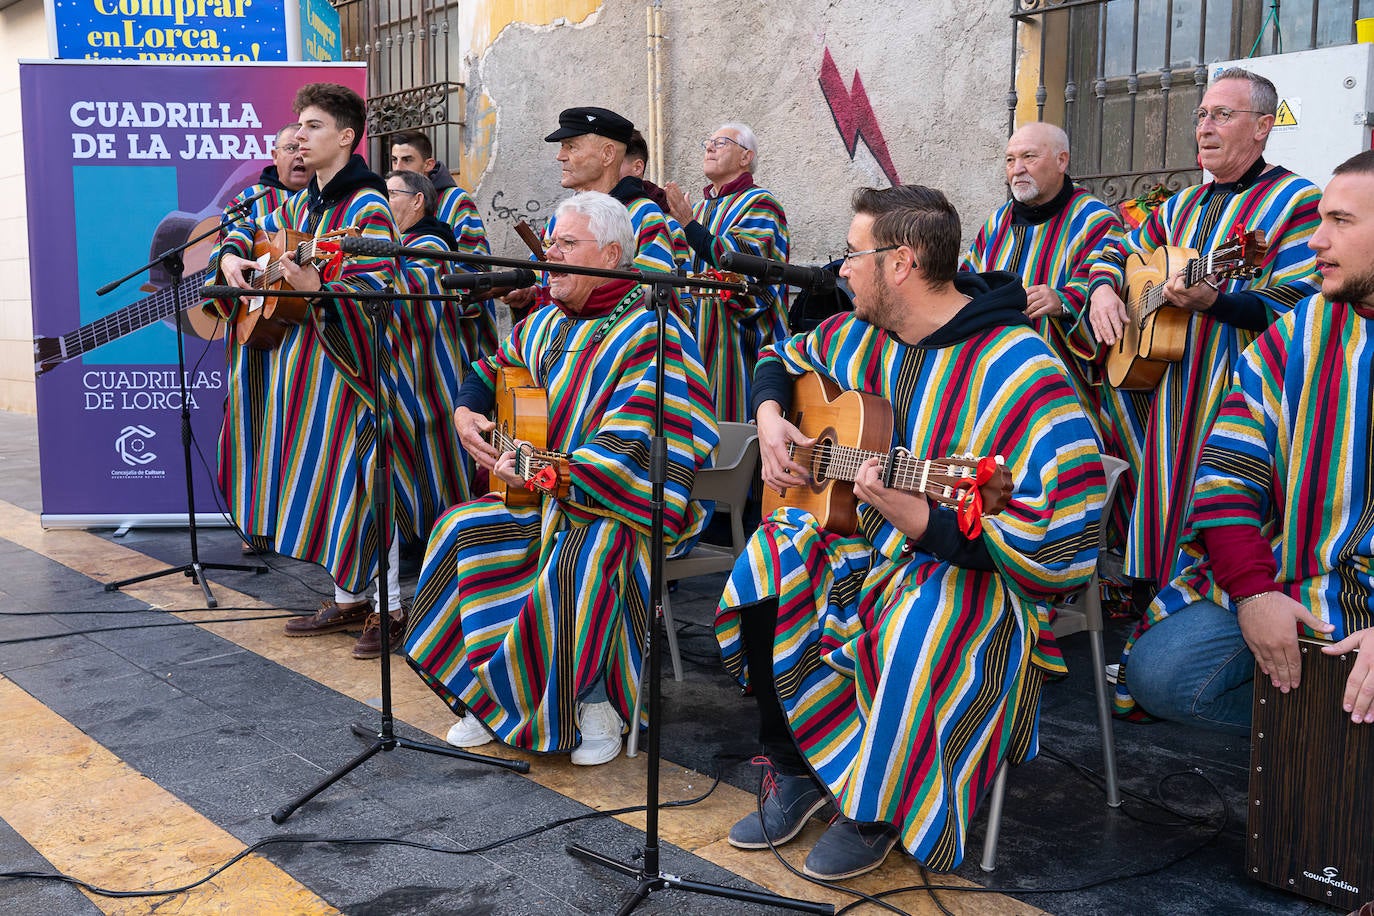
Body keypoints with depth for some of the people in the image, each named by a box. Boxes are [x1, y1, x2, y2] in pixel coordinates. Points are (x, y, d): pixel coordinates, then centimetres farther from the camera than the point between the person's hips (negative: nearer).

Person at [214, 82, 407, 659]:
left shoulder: (368, 207, -12)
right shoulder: (301, 204, 13)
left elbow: (375, 291, -21)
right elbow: (245, 230, 30)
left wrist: (316, 287, -36)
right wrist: (232, 257, 9)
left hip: (346, 362, -9)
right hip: (300, 359, 9)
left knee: (356, 480, -5)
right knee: (317, 475, 12)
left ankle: (390, 604, 8)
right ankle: (348, 599, 24)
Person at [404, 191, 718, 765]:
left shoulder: (651, 336, -15)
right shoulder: (546, 324, 12)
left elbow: (633, 454, -25)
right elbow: (490, 370, 29)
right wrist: (466, 413, 6)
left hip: (622, 507, -7)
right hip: (543, 499, 8)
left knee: (581, 564, -36)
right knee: (458, 533, -12)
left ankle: (596, 703, -13)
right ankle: (491, 699, -1)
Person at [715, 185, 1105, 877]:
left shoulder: (1019, 372, -22)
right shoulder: (858, 337, 3)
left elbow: (1063, 545, -28)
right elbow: (782, 358, 26)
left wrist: (920, 521, -35)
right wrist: (770, 417, 3)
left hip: (972, 569, -6)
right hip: (857, 536, 7)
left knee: (921, 623, -37)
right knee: (760, 577, -17)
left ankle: (875, 811, -7)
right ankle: (797, 771, 4)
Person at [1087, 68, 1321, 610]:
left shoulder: (1296, 202, -6)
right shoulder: (1184, 205, 17)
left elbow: (1298, 308, -17)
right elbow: (1119, 253, 29)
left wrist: (1212, 302, -29)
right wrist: (1104, 289, 7)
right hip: (1170, 400, 7)